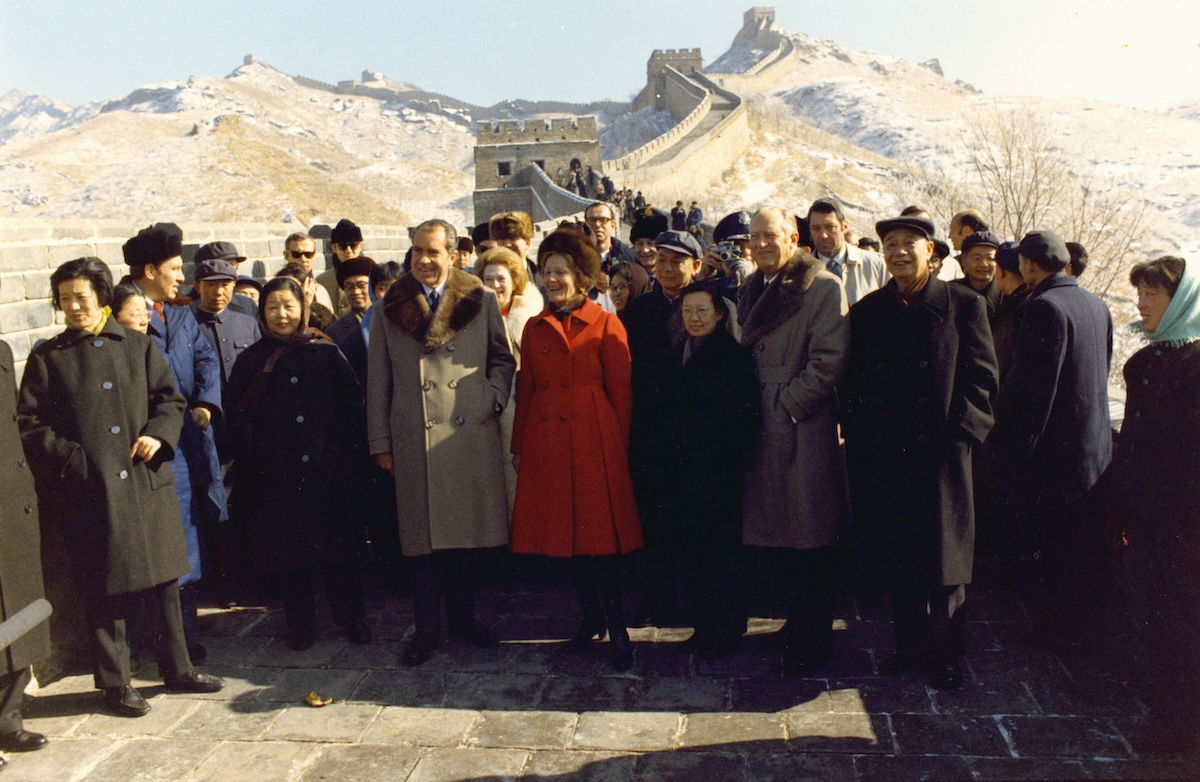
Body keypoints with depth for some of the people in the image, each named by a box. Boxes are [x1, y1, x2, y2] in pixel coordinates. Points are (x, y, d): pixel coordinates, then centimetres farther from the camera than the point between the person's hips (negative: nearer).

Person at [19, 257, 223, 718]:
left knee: (164, 581, 10)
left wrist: (157, 435, -9)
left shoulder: (138, 347, 9)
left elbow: (171, 399, 9)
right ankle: (114, 685, 19)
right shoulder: (48, 358, 5)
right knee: (104, 592, 5)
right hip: (89, 490, -2)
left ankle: (177, 670, 25)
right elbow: (30, 424, 2)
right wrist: (69, 457, -12)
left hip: (146, 482, 2)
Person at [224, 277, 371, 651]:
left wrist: (348, 448, -4)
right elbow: (236, 413, 5)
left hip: (328, 470, -1)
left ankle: (352, 619, 18)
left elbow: (352, 402, 4)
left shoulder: (326, 353, 4)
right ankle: (300, 625, 19)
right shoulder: (251, 360, 7)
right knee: (287, 550, 7)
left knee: (338, 548, 5)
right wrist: (249, 458, -5)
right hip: (275, 476, 1)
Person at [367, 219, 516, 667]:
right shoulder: (392, 308, 8)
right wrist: (380, 440, 5)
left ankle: (463, 618, 24)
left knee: (468, 527, 7)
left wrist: (491, 399, -4)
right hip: (414, 439, 0)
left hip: (471, 433, 0)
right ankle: (427, 628, 16)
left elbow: (503, 359, 12)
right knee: (421, 534, 3)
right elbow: (378, 380, 8)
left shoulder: (480, 301, 6)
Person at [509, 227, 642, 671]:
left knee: (599, 535, -5)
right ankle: (591, 619, 25)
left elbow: (621, 392, -1)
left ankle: (617, 632, 6)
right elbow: (526, 389, 14)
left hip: (594, 440, -4)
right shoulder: (535, 328, 12)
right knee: (564, 534, 9)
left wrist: (618, 447, -3)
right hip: (546, 442, 5)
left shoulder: (606, 325, 0)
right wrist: (519, 446, 11)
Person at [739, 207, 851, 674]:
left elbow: (829, 361, -13)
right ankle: (797, 617, 28)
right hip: (762, 429, 6)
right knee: (775, 534, 11)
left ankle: (813, 638, 14)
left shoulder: (823, 288, -6)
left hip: (805, 429, -6)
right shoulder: (751, 290, 16)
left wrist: (786, 407, -14)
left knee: (812, 541, 1)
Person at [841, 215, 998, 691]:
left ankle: (946, 656, 22)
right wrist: (859, 434, -1)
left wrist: (960, 434, -11)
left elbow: (981, 379, -2)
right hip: (882, 457, 3)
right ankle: (911, 646, 27)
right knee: (895, 560, 11)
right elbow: (852, 383, 10)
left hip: (940, 454, -3)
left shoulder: (964, 306, 0)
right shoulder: (867, 311, 10)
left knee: (944, 561, 6)